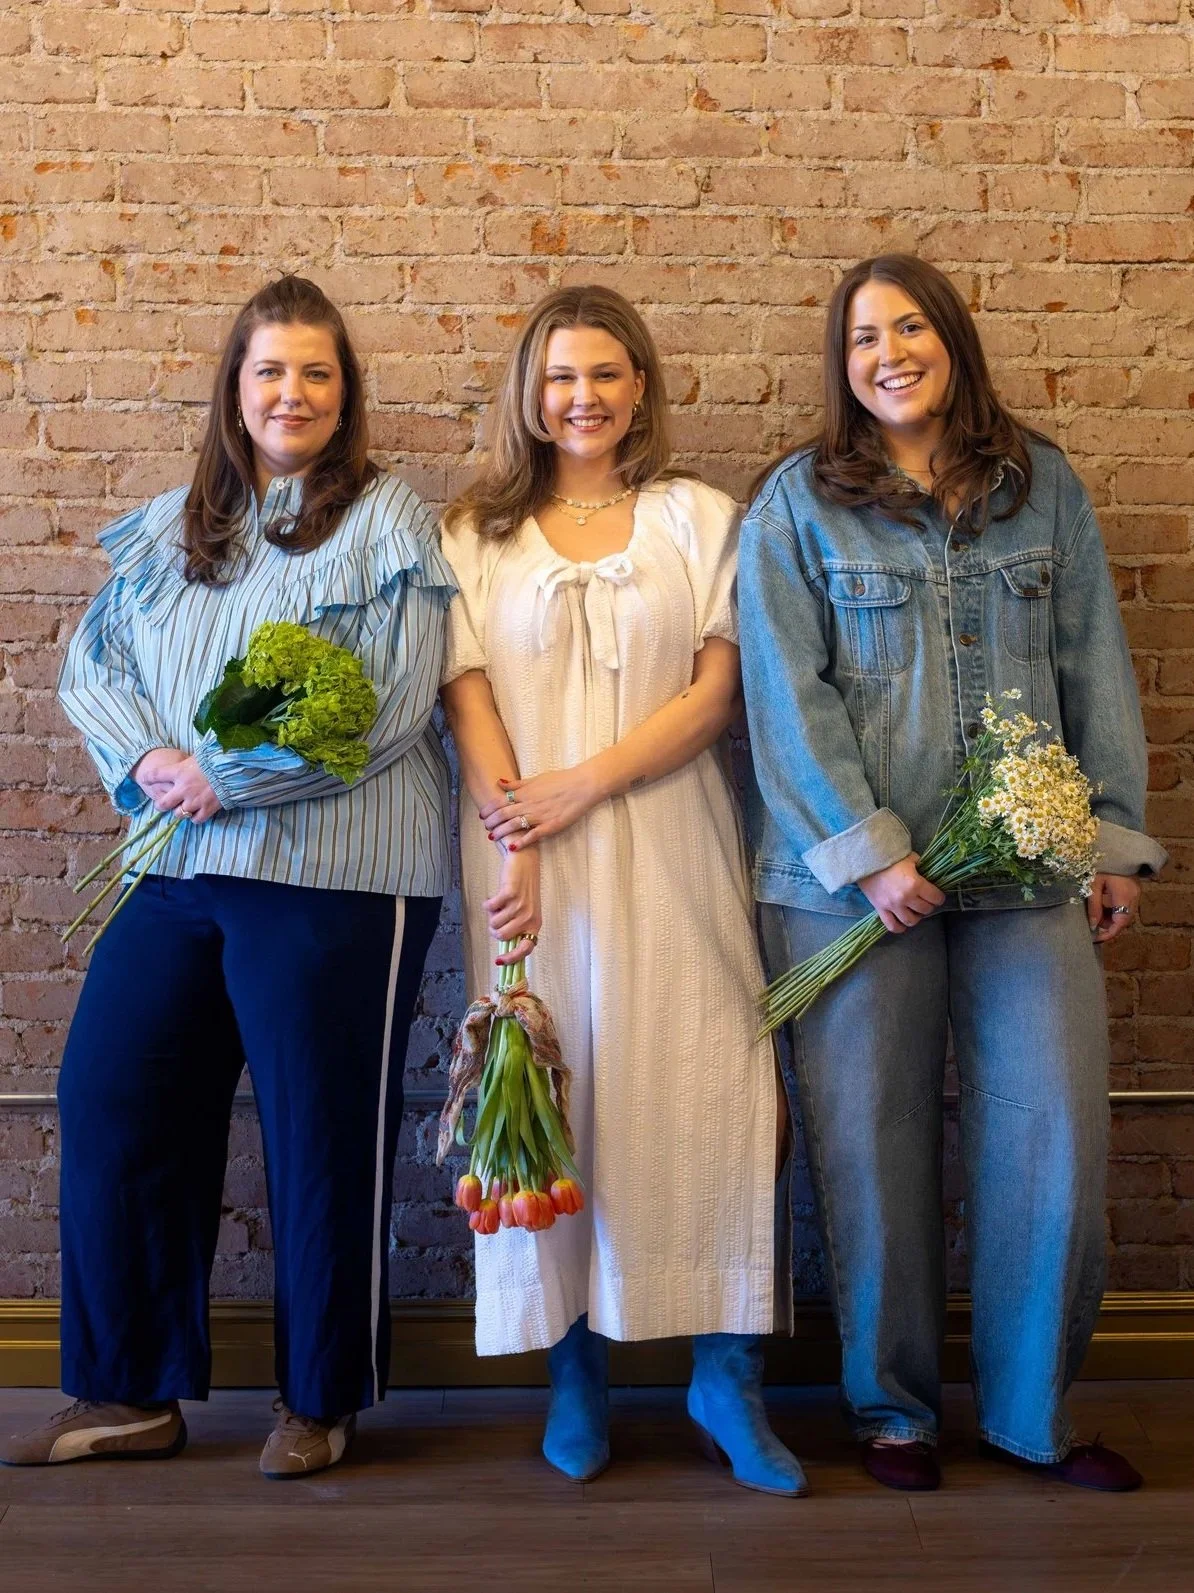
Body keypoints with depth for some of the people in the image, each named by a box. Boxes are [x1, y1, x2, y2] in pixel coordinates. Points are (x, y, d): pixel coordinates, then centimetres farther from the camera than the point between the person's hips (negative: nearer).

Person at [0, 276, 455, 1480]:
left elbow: (388, 704, -13)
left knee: (323, 1131, 4)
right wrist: (145, 762, -9)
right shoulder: (169, 528, 15)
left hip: (333, 877, -5)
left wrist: (223, 776, -14)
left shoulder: (390, 523, -2)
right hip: (180, 870, 6)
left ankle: (319, 1400, 25)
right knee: (109, 1100, 6)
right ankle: (132, 1393, 24)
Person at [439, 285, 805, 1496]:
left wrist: (583, 782, -11)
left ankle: (725, 1376, 7)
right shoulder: (478, 532, 12)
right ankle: (574, 1373, 16)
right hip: (528, 854, 1)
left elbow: (718, 689, 0)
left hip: (666, 848, 0)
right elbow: (470, 701, 3)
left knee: (703, 1091, -6)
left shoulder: (698, 518, 10)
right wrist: (513, 845, -10)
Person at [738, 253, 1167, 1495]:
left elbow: (1094, 667, 11)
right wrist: (864, 849, -12)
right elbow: (788, 693, -5)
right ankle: (891, 1404, 25)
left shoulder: (1042, 484, 11)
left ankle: (1033, 1410, 22)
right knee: (873, 1141, 5)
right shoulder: (797, 501, 3)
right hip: (855, 870, -2)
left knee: (1055, 1136, 2)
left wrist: (1114, 834, 5)